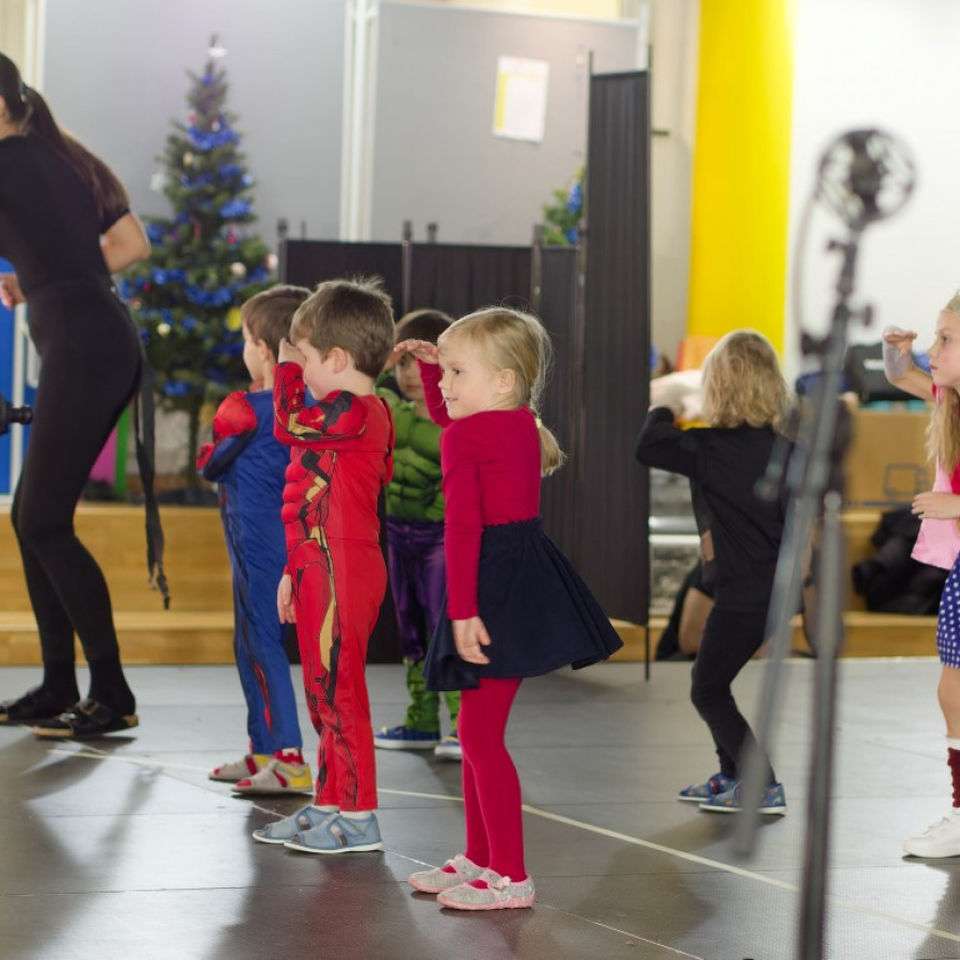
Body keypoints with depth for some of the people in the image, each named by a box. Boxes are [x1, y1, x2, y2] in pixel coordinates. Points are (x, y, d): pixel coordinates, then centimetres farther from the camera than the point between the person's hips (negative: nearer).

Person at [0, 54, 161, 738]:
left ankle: (113, 695, -8)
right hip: (112, 343, 9)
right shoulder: (67, 160, 19)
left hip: (79, 346, -9)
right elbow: (135, 245, 17)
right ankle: (59, 688, 14)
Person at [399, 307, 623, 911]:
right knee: (479, 730, 19)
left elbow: (463, 528, -21)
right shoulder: (524, 424, 13)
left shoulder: (465, 437, -13)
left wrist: (462, 610, -25)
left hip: (496, 587, -10)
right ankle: (479, 858, 28)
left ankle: (511, 878, -5)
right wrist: (431, 363, 24)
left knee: (481, 735, -7)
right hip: (530, 573, 10)